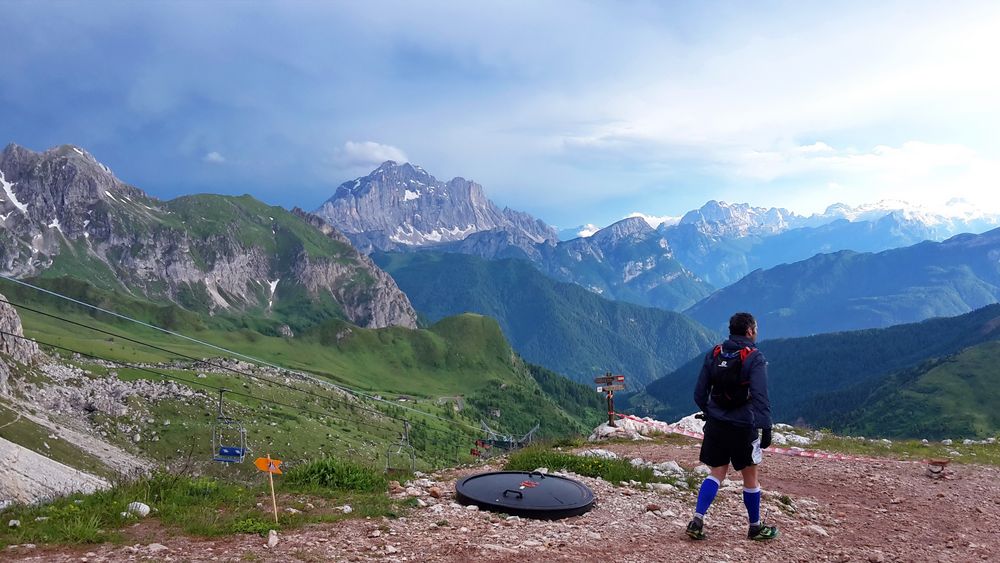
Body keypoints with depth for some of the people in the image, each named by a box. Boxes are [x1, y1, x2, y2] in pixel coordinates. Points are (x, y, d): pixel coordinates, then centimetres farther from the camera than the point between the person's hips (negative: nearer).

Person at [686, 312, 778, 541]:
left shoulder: (714, 354, 5)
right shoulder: (755, 358, -10)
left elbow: (699, 393, 8)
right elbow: (760, 396, -19)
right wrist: (766, 427, -17)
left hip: (715, 425, 5)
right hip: (743, 427, -4)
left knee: (716, 474, 12)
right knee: (750, 477, 12)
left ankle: (697, 520, 0)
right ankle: (755, 527, 27)